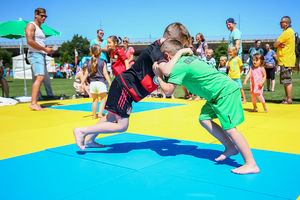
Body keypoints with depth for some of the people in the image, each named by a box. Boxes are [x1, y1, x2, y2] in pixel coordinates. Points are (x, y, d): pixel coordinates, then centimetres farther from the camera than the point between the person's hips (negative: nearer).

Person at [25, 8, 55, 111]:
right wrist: (45, 49, -16)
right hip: (35, 54, -10)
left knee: (38, 79, 7)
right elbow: (30, 41, -18)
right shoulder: (31, 26, -4)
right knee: (40, 77, -21)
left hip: (41, 55, 10)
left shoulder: (40, 28, 25)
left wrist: (48, 50, 10)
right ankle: (33, 103, -26)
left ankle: (34, 103, 10)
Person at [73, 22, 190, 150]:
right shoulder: (155, 50, -22)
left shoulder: (158, 48, 6)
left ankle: (89, 140, 40)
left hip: (123, 86, 10)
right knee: (122, 125, -8)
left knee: (112, 118, 24)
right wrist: (179, 53, -29)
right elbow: (166, 70, -40)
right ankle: (82, 131, -1)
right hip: (124, 86, -10)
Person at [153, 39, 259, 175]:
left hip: (226, 92, -10)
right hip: (219, 92, 10)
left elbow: (168, 91, -13)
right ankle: (231, 148, 14)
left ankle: (251, 165, -9)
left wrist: (158, 77, 2)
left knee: (229, 128, -12)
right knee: (204, 119, 7)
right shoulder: (187, 57, 16)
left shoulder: (178, 67, -12)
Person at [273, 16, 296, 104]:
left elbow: (275, 44, -14)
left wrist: (279, 44, 5)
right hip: (286, 60, 10)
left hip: (286, 60, -10)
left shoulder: (287, 32, -15)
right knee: (286, 81, 14)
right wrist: (280, 44, -7)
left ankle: (289, 99, -6)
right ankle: (287, 98, 19)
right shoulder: (290, 31, 18)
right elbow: (277, 45, 13)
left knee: (287, 81, -8)